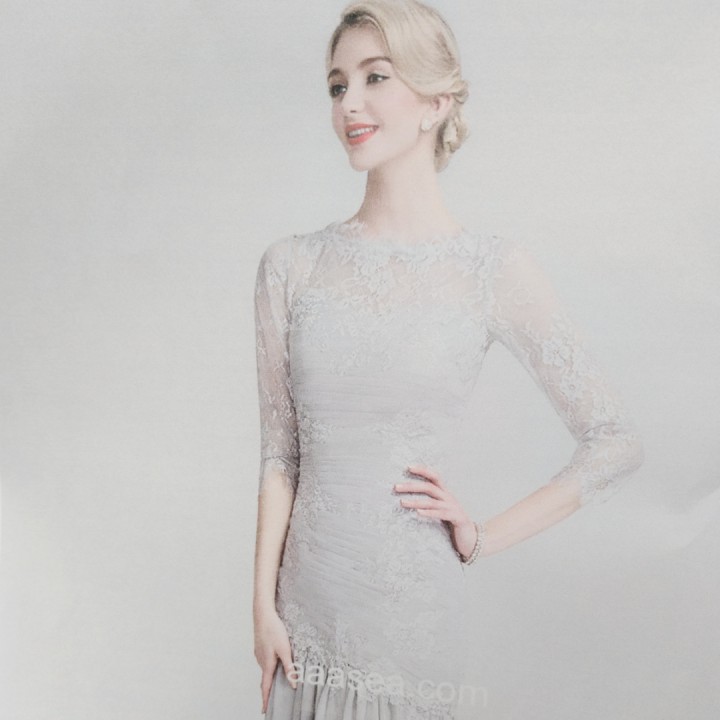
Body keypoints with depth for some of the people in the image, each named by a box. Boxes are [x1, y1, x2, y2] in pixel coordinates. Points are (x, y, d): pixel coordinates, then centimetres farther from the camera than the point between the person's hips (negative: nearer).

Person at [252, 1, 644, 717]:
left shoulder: (493, 270, -9)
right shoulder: (291, 265, -2)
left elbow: (615, 442, -5)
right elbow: (279, 451, 1)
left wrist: (483, 537, -5)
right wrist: (263, 604, -1)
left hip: (412, 604, -2)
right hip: (306, 598, 2)